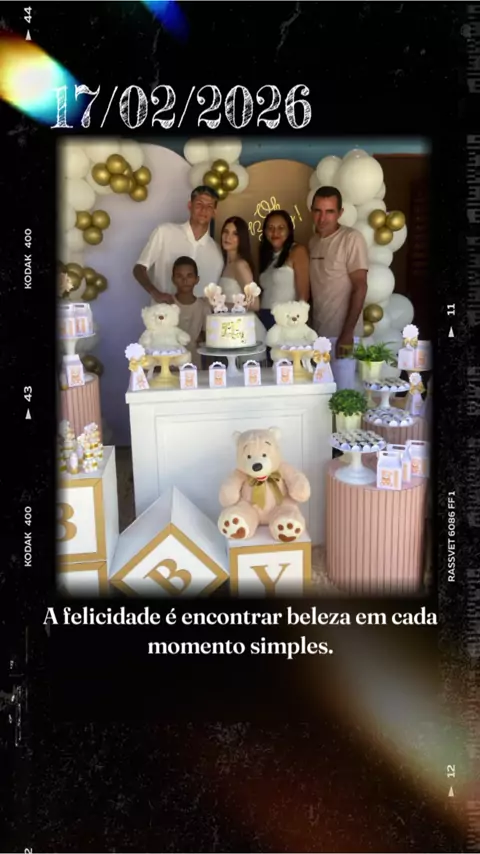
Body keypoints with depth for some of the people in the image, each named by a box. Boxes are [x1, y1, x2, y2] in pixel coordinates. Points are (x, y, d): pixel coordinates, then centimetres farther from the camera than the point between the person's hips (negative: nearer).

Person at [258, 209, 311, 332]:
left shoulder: (297, 251, -3)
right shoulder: (266, 255, 17)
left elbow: (303, 295, -10)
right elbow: (265, 292, 12)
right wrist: (258, 315, 0)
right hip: (264, 318, 6)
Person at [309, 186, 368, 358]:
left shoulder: (352, 239, -9)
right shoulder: (313, 241, 9)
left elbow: (360, 287, -13)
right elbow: (316, 287, 11)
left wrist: (347, 333, -17)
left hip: (342, 334, -6)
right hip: (318, 332, 6)